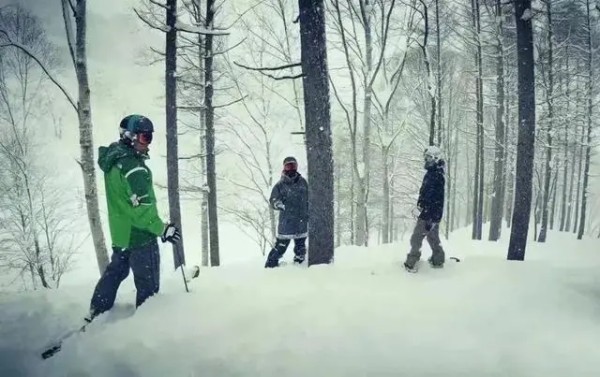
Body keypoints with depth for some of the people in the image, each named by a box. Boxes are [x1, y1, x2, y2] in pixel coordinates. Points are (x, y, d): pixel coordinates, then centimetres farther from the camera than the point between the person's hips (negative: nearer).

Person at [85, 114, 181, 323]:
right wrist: (162, 228, -22)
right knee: (148, 284, 2)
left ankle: (95, 315, 31)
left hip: (121, 232, 10)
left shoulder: (113, 160, 7)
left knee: (114, 272, 23)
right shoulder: (132, 166, -23)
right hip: (139, 235, -9)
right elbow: (141, 205, -27)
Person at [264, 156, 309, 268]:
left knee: (300, 244, 11)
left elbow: (308, 198, 19)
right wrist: (278, 204, -26)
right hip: (286, 221, -4)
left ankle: (299, 263, 28)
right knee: (281, 244, -6)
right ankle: (271, 265, 4)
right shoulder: (280, 185, -2)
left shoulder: (303, 182, 9)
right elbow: (273, 200, -4)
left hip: (302, 221, 4)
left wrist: (308, 213, 16)